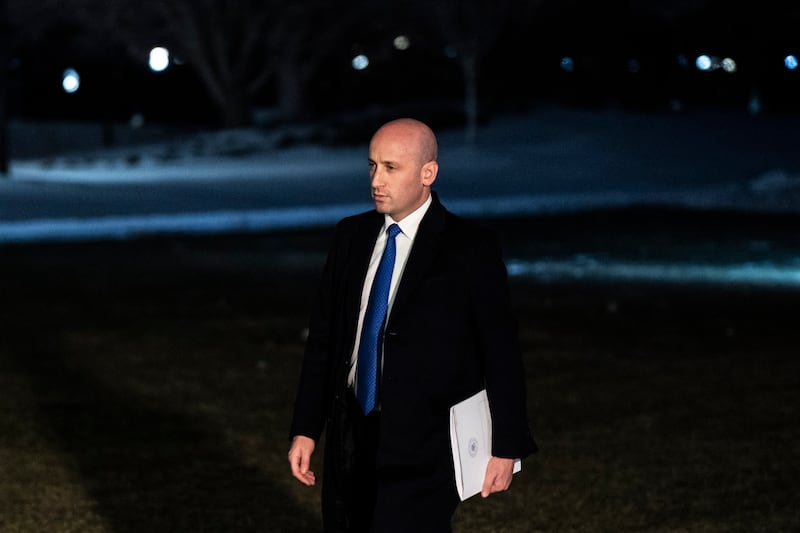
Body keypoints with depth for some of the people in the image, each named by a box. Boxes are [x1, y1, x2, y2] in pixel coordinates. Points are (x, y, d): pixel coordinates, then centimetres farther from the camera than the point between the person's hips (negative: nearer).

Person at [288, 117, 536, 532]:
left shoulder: (471, 248, -8)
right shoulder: (350, 236, 8)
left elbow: (501, 352, -5)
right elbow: (322, 338, 11)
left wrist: (505, 448, -5)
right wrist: (305, 429, 7)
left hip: (422, 450, -5)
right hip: (349, 443, 5)